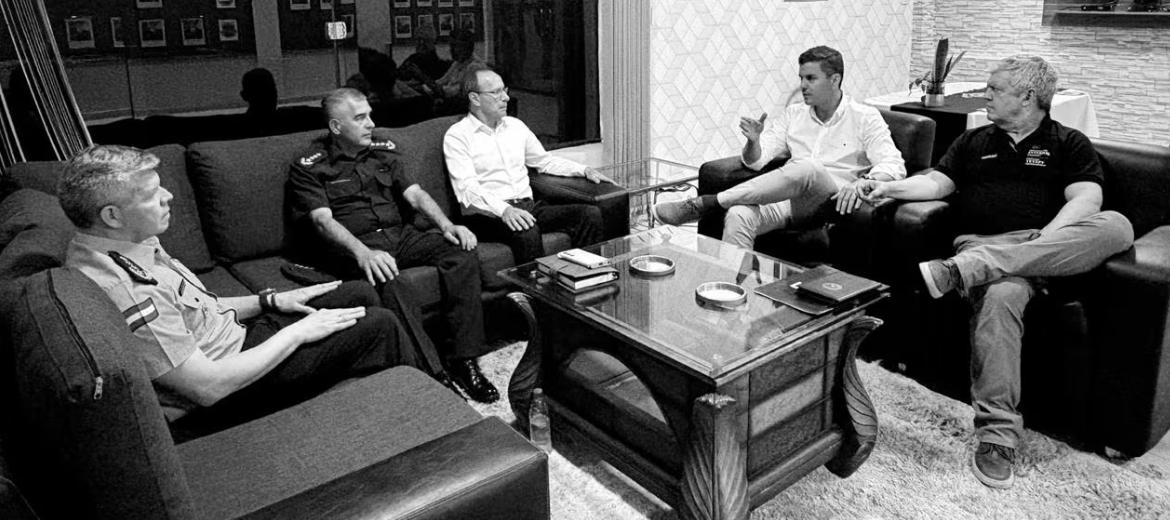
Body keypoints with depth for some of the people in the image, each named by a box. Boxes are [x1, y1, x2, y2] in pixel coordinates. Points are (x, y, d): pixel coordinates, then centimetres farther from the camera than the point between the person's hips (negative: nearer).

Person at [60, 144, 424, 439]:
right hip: (226, 392, -10)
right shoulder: (125, 294, -32)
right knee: (379, 327, -12)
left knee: (360, 296, 9)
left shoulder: (122, 245, -1)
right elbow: (208, 387, -29)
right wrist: (297, 333, -20)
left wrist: (270, 301, 4)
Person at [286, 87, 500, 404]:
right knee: (383, 276, -39)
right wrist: (363, 253, -31)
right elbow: (323, 220, -12)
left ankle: (463, 360, -24)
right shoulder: (309, 167, 2)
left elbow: (415, 194, 12)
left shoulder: (382, 150, 19)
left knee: (462, 251, -21)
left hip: (401, 234, 5)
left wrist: (446, 225, -8)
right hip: (353, 246, -5)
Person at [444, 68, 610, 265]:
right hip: (487, 213, -6)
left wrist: (583, 170, 14)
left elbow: (545, 160, 29)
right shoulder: (457, 136, -2)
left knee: (590, 214, -15)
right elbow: (467, 188, -15)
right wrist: (504, 209, -32)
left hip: (527, 207, 6)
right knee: (527, 232, -39)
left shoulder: (515, 125, 18)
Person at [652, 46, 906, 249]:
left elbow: (894, 166, -6)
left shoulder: (865, 117, 5)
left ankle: (701, 204, -32)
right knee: (738, 216, -31)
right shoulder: (794, 114, 16)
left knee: (807, 167, -37)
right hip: (789, 198, 3)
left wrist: (862, 183, -27)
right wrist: (753, 141, -16)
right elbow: (755, 162, 8)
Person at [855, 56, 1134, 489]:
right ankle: (997, 434, -35)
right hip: (983, 244, 0)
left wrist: (1046, 241, -19)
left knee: (1117, 225, -32)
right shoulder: (973, 142, 25)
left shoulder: (1069, 144, 16)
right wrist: (891, 187, -6)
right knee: (1001, 296, -36)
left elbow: (1085, 199, 1)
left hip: (1048, 245, 0)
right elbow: (937, 182, 14)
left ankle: (958, 271, -44)